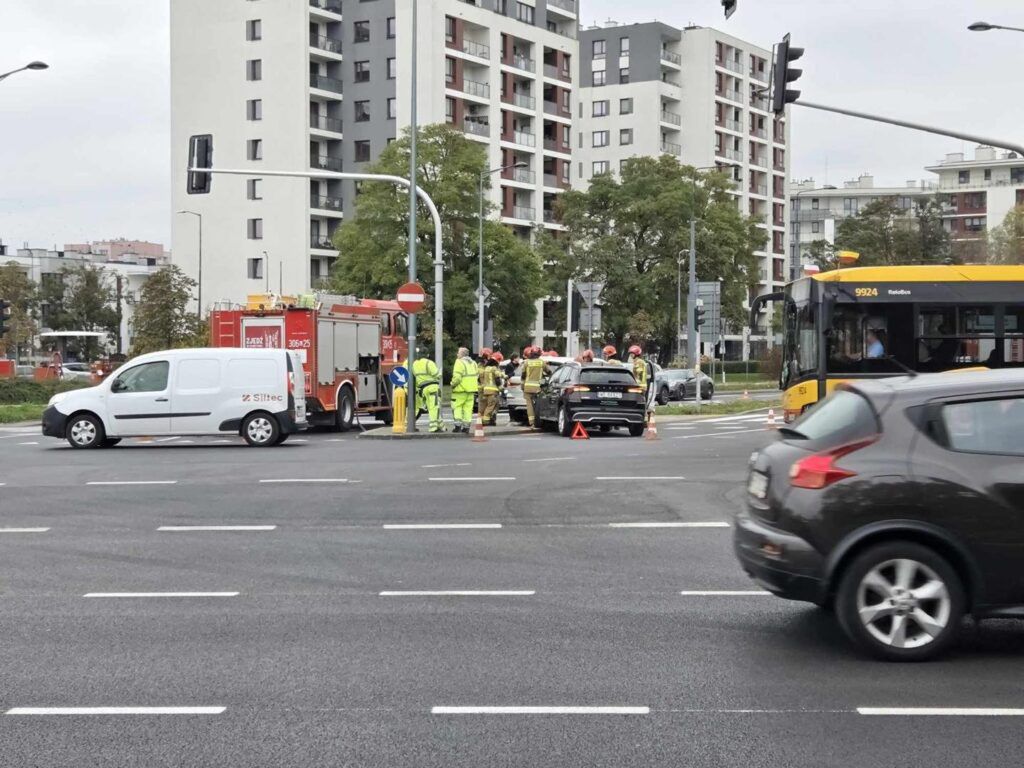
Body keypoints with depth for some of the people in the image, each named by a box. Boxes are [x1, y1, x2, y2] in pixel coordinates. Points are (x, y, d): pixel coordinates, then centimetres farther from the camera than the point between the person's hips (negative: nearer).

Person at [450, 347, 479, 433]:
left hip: (461, 389, -7)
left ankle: (458, 425, -7)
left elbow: (457, 377, -19)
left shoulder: (460, 362, -12)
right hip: (471, 389, 7)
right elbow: (477, 375, 18)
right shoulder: (473, 363, 15)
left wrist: (453, 384, -5)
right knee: (468, 407, 8)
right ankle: (466, 426, 6)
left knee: (457, 406, 2)